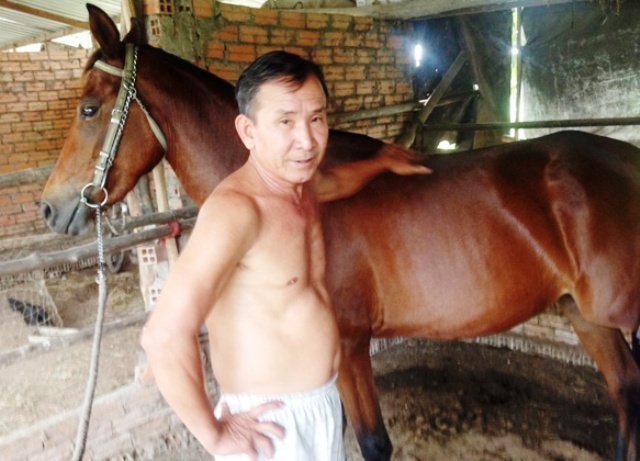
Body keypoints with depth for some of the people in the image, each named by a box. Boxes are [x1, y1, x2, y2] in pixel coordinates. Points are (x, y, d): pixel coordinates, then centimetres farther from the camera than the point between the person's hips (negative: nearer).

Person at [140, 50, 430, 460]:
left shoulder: (300, 184, 0)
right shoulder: (235, 208, -26)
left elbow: (338, 181, 26)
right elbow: (164, 337, -34)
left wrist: (385, 162, 39)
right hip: (271, 422, -8)